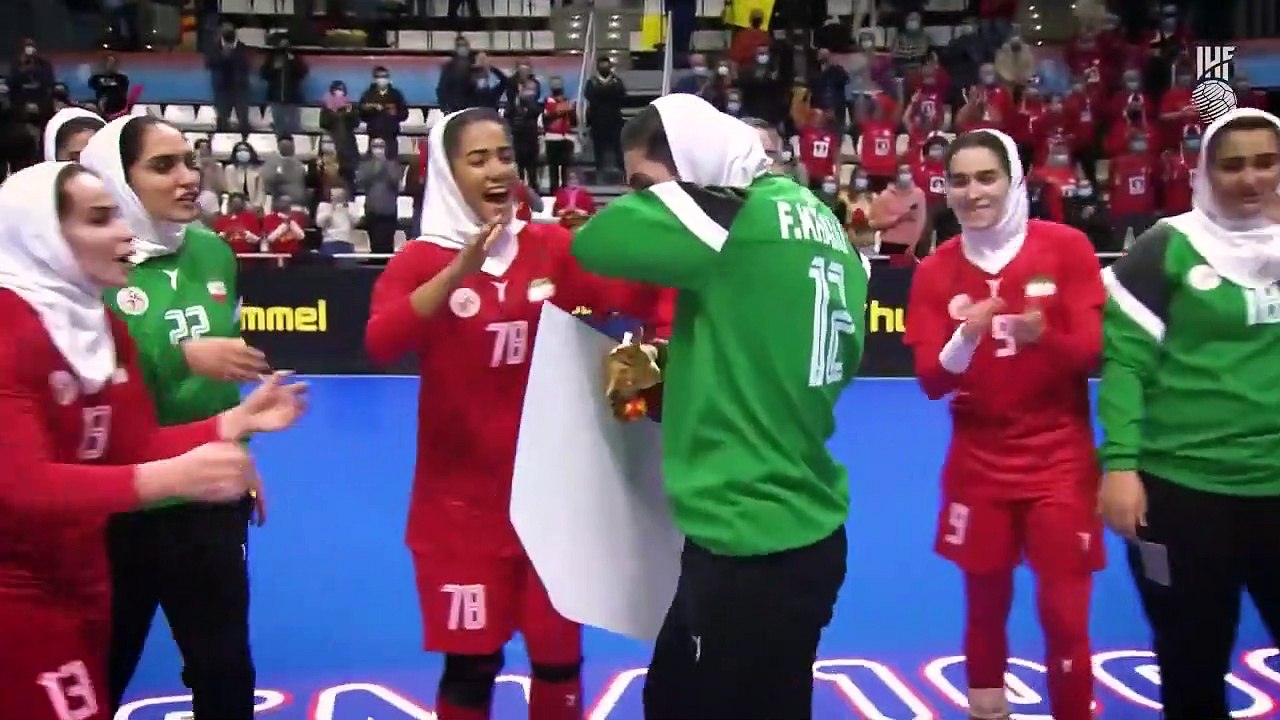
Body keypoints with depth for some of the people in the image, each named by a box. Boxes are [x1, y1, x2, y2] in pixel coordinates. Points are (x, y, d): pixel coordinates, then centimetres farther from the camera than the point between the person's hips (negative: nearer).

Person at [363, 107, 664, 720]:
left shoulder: (551, 246, 0)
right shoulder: (421, 260, -7)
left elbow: (635, 296, -11)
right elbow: (380, 344, -25)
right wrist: (459, 269, -35)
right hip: (461, 497, -2)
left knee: (559, 656, 14)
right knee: (471, 664, 6)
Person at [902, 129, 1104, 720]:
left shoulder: (1066, 247, -6)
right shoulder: (934, 271, -1)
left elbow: (1092, 352, -8)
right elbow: (931, 382, -5)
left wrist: (1043, 337, -29)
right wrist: (964, 341, -26)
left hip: (1060, 461, -1)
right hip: (977, 464, 2)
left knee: (1065, 614, -1)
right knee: (985, 607, 10)